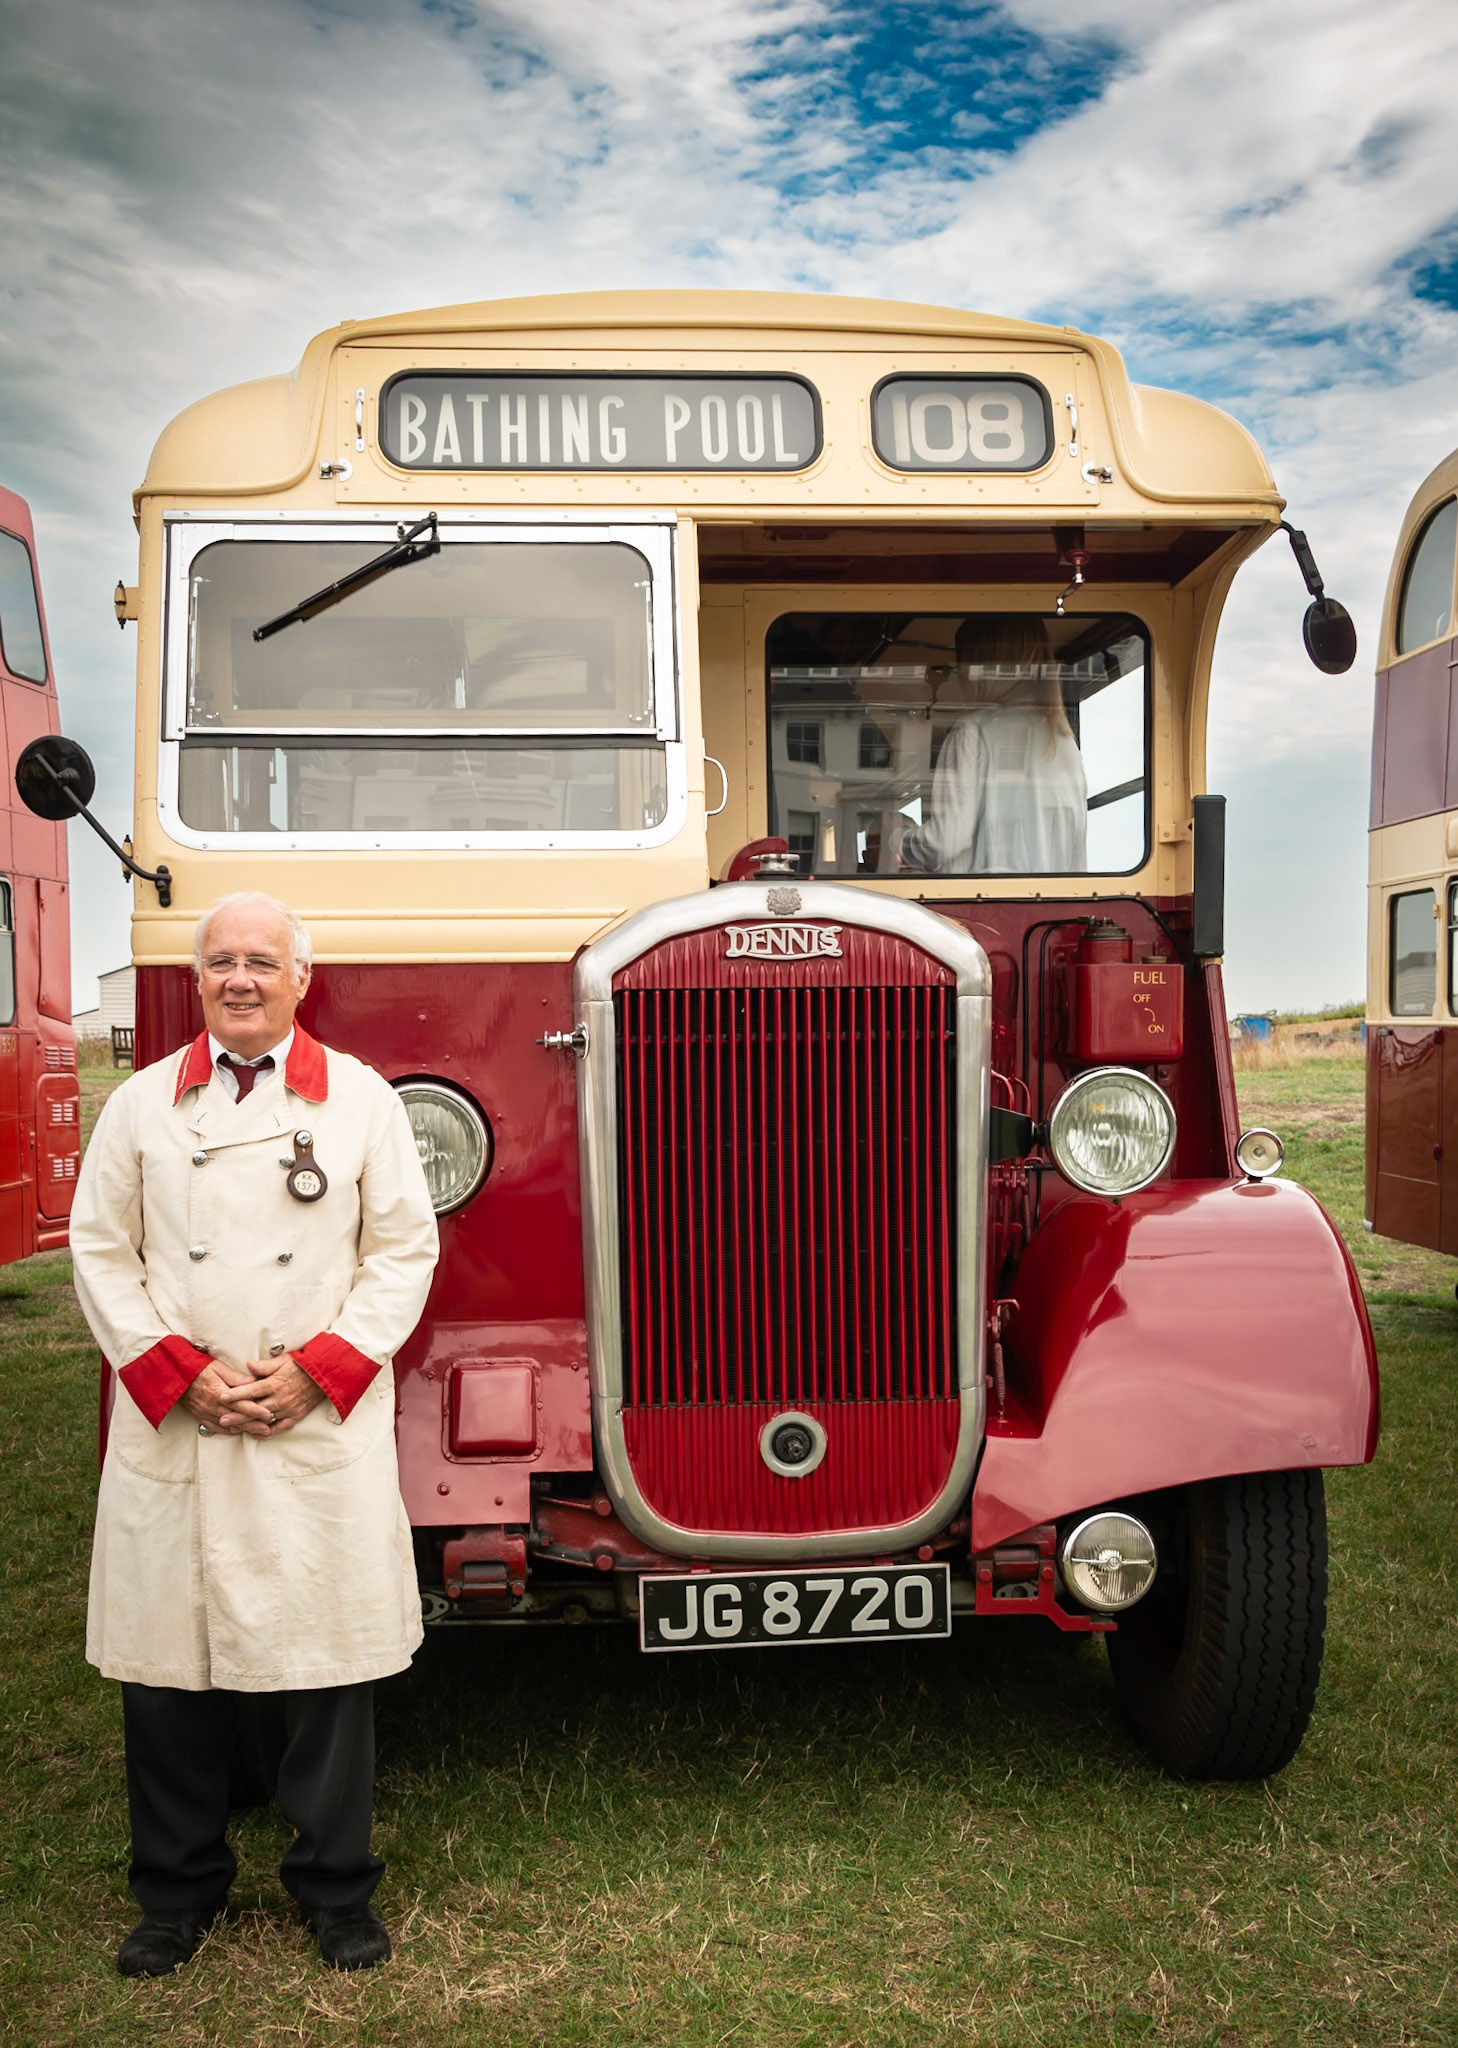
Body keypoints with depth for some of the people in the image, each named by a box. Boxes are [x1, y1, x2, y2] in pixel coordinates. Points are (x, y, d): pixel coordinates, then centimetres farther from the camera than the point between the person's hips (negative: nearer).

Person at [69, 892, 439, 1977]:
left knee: (328, 1646, 4)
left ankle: (337, 1885, 24)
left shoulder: (361, 1098, 4)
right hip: (171, 1429, 2)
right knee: (168, 1654, 8)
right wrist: (180, 1369, -7)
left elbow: (405, 1248, 3)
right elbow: (102, 1250, 6)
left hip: (325, 1432, -1)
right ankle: (179, 1890, 29)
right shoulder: (143, 1103, 8)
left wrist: (316, 1369, -8)